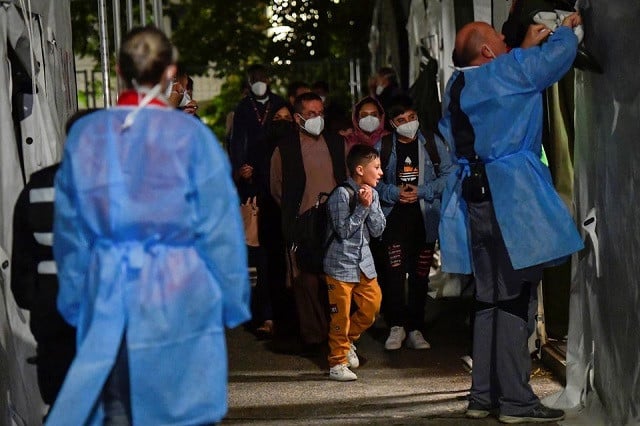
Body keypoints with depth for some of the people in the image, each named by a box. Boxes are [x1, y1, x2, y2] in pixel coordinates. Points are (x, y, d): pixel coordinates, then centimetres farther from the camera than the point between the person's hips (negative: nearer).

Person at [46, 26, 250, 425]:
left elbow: (70, 228, 8)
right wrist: (234, 300, 4)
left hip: (109, 297, 3)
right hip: (179, 296, -3)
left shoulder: (85, 134, 1)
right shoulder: (192, 135, -10)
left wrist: (74, 299, 18)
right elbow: (219, 229, -7)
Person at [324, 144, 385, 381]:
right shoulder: (342, 194, -14)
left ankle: (347, 341, 31)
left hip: (363, 261, 7)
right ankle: (337, 363, 7)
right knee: (341, 314, -2)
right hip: (341, 262, -7)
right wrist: (362, 207, -20)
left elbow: (378, 230, 3)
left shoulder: (372, 194, 7)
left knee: (372, 306, 8)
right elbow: (343, 230, -18)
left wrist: (371, 205, -10)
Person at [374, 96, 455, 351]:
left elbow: (448, 174, 0)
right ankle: (396, 326, -2)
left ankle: (415, 330, 11)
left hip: (425, 217, 1)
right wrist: (394, 192, -10)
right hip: (394, 217, 0)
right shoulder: (383, 147, 6)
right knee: (394, 272, -11)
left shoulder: (432, 143, 4)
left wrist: (421, 192, -10)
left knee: (420, 275, 4)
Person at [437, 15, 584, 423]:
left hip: (476, 197, 9)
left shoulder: (459, 84, 17)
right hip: (508, 195, -9)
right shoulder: (508, 71, -7)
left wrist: (528, 47, 33)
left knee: (492, 298, 13)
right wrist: (566, 29, 14)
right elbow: (558, 54, -7)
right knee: (514, 298, -7)